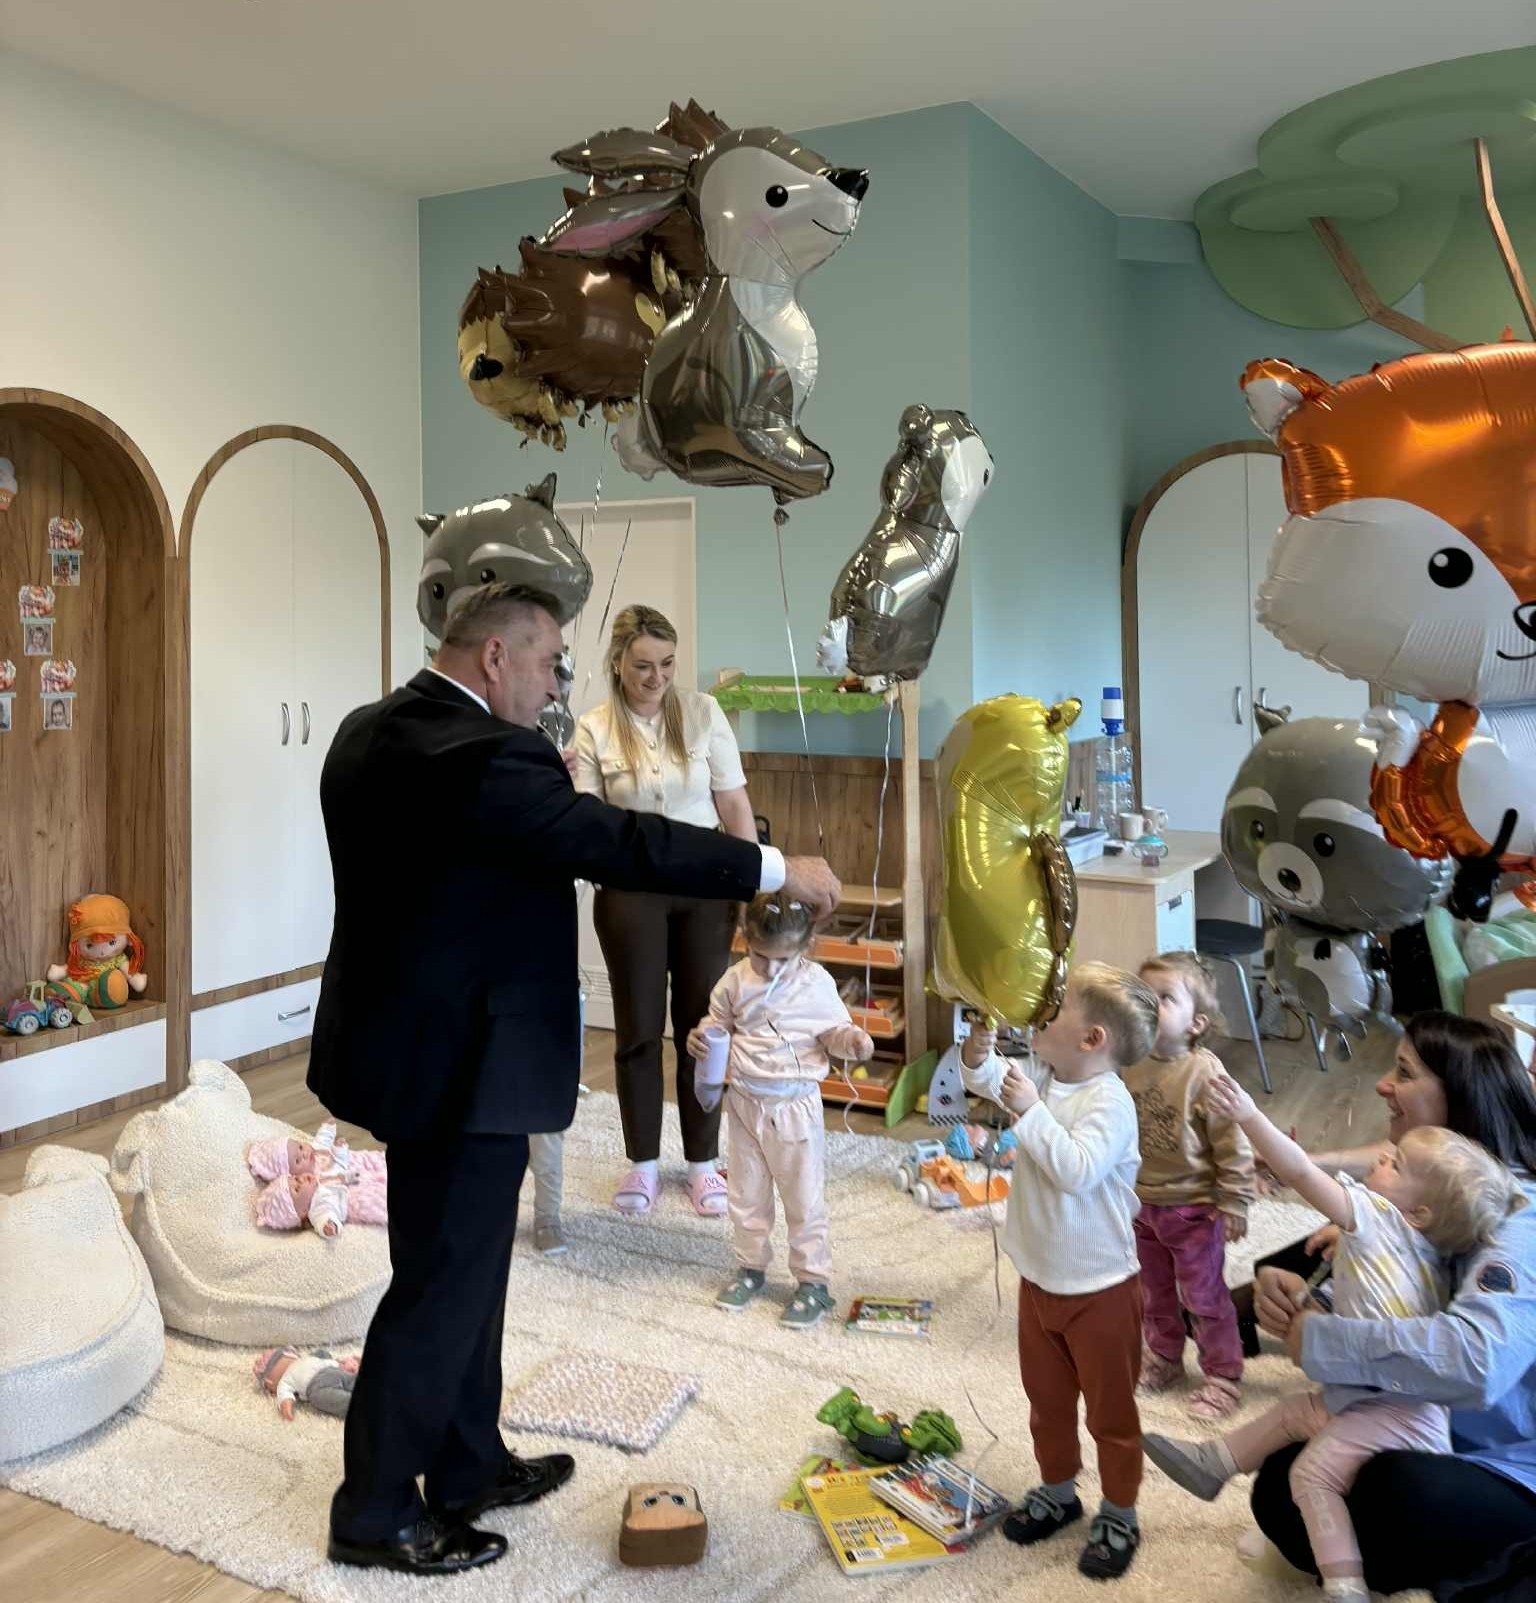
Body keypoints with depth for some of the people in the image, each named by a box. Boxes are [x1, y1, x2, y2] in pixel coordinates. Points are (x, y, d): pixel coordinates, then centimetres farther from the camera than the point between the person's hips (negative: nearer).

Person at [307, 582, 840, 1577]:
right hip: (459, 1063, -10)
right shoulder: (479, 753, -24)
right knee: (443, 1285, 5)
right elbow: (618, 842, -26)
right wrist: (776, 869, -19)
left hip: (411, 1041, 10)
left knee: (466, 1270, 21)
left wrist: (547, 784, 8)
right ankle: (375, 1515, 22)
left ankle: (467, 1467, 36)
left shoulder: (374, 730, 7)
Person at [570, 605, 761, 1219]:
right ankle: (642, 1161, 22)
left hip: (705, 889, 1)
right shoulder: (593, 729, -3)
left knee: (702, 1023, 7)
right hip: (631, 891, 0)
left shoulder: (703, 712, -2)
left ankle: (703, 1161, 21)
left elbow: (734, 804, 1)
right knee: (639, 1027, 7)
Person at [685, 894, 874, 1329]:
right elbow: (718, 1021, 8)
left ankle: (813, 1280, 18)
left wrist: (853, 1040, -20)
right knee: (747, 1194, 16)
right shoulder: (736, 980, -5)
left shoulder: (817, 983, -10)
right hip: (745, 1102, 3)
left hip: (795, 1105, -3)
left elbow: (833, 1030, 1)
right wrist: (700, 1037, -13)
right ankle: (752, 1267, 33)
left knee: (804, 1198, 6)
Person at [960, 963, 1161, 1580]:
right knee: (1046, 1396, 22)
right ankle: (1057, 1491, 42)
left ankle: (1118, 1514, 29)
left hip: (1099, 1288, -7)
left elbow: (1077, 1171, -35)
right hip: (1039, 1278, 7)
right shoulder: (1041, 1077, -3)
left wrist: (1030, 1112, -33)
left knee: (1110, 1407, 12)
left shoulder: (1109, 1101, -25)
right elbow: (985, 1079, 9)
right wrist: (980, 1050, -12)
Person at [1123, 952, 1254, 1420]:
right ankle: (1161, 1359, 42)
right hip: (1141, 1205, 6)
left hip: (1193, 1208, -5)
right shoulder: (1130, 1065, -8)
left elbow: (1233, 1144, -19)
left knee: (1204, 1296, 10)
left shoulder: (1204, 1073, -25)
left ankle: (1222, 1376, 28)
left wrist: (1234, 1204, -15)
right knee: (1154, 1293, 22)